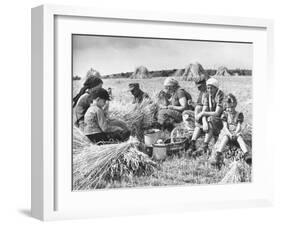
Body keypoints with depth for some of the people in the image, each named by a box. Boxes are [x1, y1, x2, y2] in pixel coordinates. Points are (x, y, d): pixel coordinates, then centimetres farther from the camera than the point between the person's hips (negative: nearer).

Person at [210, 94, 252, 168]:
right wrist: (229, 134, -19)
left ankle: (247, 155, -56)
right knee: (225, 138, -34)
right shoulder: (225, 114, 7)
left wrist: (235, 133, -20)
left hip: (236, 133, 0)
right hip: (227, 133, 0)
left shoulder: (239, 114, 6)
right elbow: (225, 126, -2)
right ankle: (218, 155, -54)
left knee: (240, 138, -33)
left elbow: (239, 126, -1)